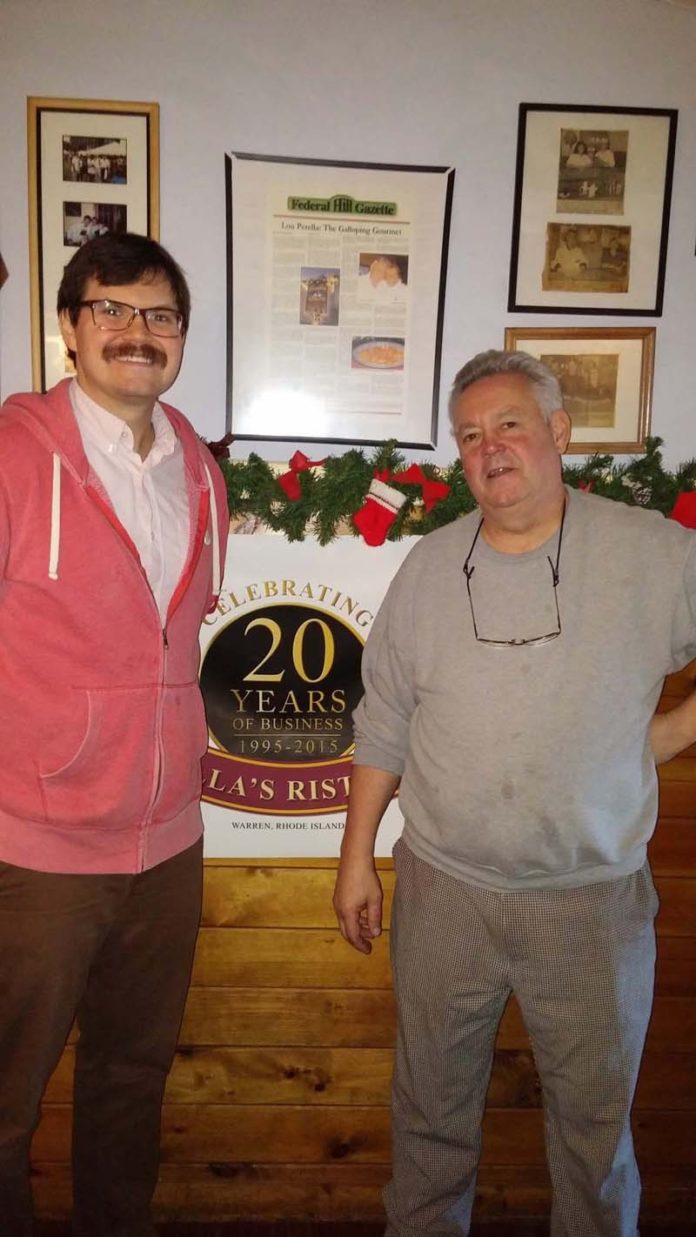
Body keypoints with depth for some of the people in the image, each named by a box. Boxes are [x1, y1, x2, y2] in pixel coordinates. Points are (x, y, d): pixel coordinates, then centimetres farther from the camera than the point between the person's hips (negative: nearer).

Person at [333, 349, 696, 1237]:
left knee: (595, 1115, 19)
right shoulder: (428, 569, -1)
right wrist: (356, 858, 4)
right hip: (442, 891, 2)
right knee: (432, 1104, 20)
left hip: (594, 898, -1)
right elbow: (384, 728, 4)